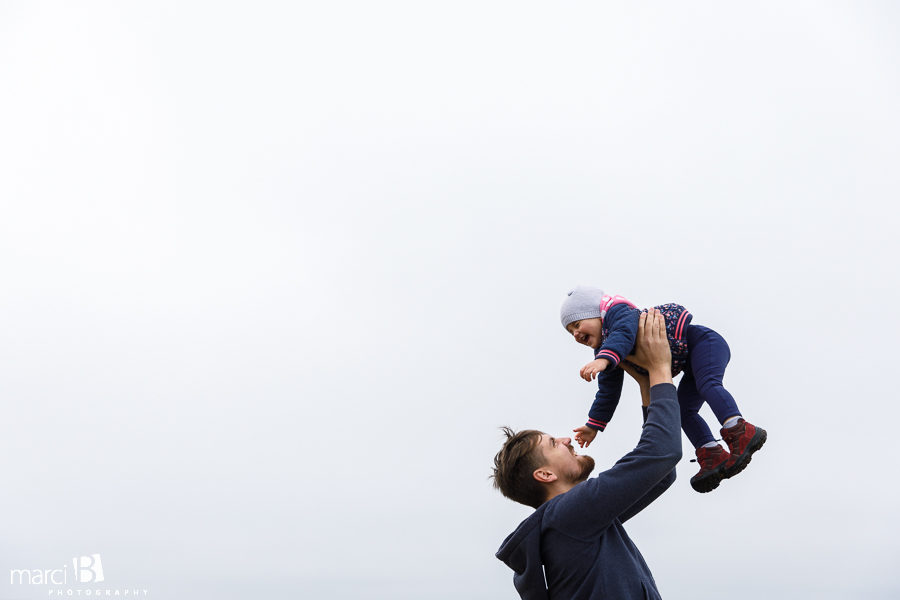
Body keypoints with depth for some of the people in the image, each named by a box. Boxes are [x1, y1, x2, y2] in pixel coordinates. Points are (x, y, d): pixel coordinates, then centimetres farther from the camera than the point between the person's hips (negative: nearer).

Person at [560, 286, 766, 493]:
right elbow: (608, 391, 21)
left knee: (707, 385, -31)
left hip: (703, 342, -9)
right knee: (684, 411, -3)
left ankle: (739, 430, -47)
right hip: (690, 363, 9)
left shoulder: (618, 311, -15)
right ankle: (713, 457, -12)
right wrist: (594, 425, 24)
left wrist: (604, 359, -54)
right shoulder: (602, 352, 13)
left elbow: (624, 334, -38)